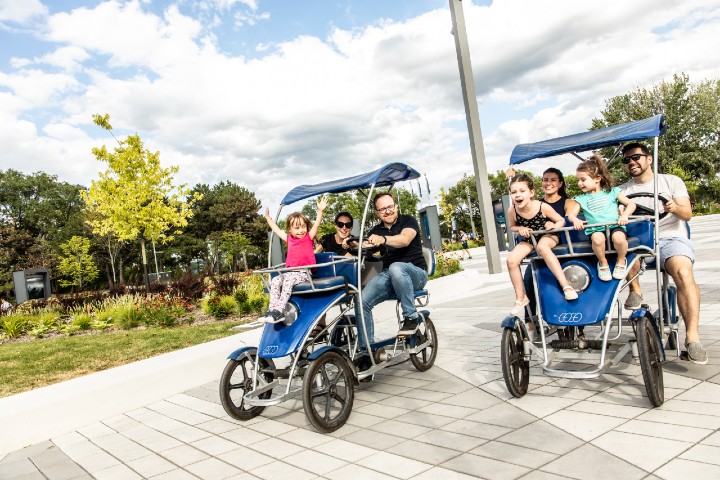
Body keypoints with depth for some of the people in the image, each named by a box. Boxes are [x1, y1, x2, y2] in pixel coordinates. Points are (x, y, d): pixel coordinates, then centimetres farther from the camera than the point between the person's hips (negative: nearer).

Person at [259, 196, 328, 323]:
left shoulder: (309, 237, 6)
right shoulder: (289, 239, 17)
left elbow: (316, 225, -9)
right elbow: (276, 229, 28)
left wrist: (320, 211, -22)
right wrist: (268, 217, 34)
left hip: (304, 272, -5)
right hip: (290, 271, 6)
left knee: (288, 281, -31)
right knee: (275, 281, -19)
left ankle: (279, 310, -36)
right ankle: (272, 309, -24)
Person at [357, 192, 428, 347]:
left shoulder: (408, 221, 0)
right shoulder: (375, 231, 16)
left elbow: (405, 240, -22)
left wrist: (383, 239, -42)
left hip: (415, 272, -4)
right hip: (388, 275, 5)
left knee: (396, 268, -39)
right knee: (362, 301, -19)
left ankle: (411, 317, -25)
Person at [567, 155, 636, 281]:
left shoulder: (612, 192, 11)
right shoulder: (582, 199, 16)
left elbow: (631, 204, 8)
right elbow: (571, 214, 9)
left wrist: (625, 215, -12)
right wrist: (575, 220, -15)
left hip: (614, 226, -1)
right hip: (595, 230, 1)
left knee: (618, 237, -35)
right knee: (597, 238, -36)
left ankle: (621, 260, -2)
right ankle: (603, 263, -7)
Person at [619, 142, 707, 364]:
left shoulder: (671, 181, 13)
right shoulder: (622, 190, 17)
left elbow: (687, 214, 4)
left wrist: (675, 208, -19)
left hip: (671, 238, -1)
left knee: (683, 272, -32)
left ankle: (692, 335, -31)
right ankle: (635, 291, -12)